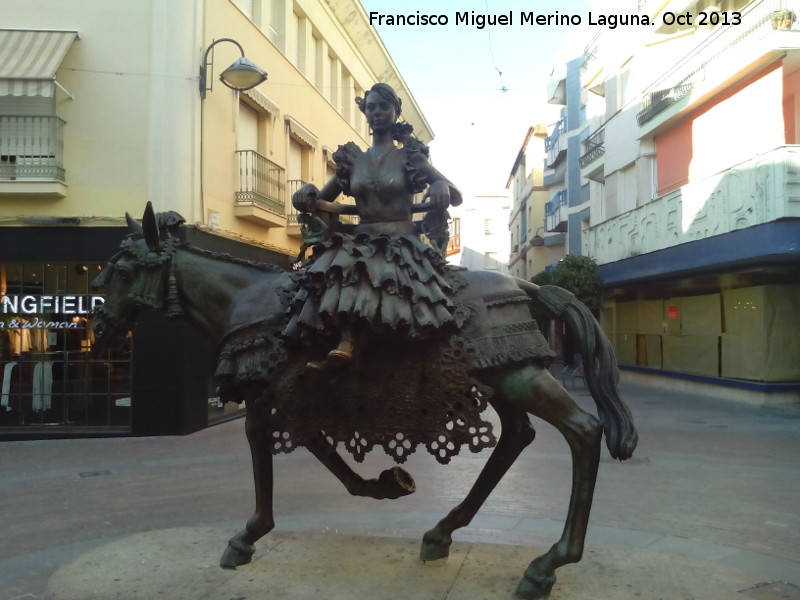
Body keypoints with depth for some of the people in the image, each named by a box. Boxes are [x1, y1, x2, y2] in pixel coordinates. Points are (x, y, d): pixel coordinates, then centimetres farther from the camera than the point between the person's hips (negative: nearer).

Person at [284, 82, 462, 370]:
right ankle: (346, 340, -42)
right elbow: (321, 201, 20)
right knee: (339, 266, -32)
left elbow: (457, 197, 5)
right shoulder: (352, 159, 14)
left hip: (402, 242, -2)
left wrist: (441, 188, -20)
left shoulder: (410, 157, 6)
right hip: (361, 242, 3)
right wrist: (307, 198, -5)